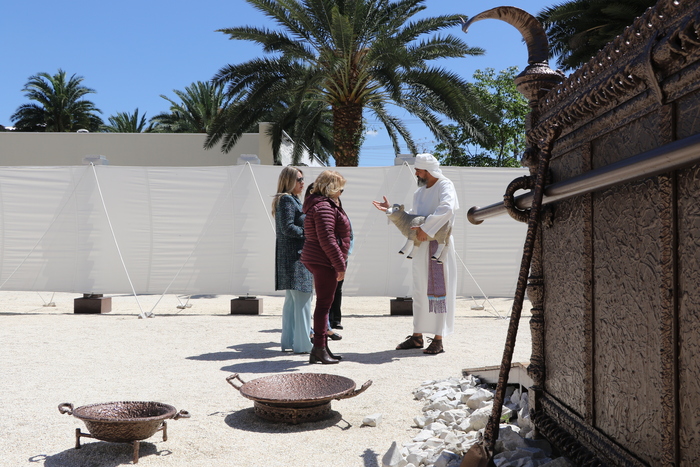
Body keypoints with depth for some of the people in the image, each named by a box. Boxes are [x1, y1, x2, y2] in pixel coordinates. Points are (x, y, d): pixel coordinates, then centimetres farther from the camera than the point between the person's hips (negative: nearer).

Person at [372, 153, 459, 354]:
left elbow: (446, 209, -28)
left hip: (438, 245, -8)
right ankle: (417, 336, 20)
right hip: (421, 247, 8)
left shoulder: (445, 186, -8)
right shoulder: (419, 193, 17)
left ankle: (438, 339, 2)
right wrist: (391, 210, 18)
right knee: (420, 291, 11)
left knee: (437, 291, -4)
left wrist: (426, 229, -27)